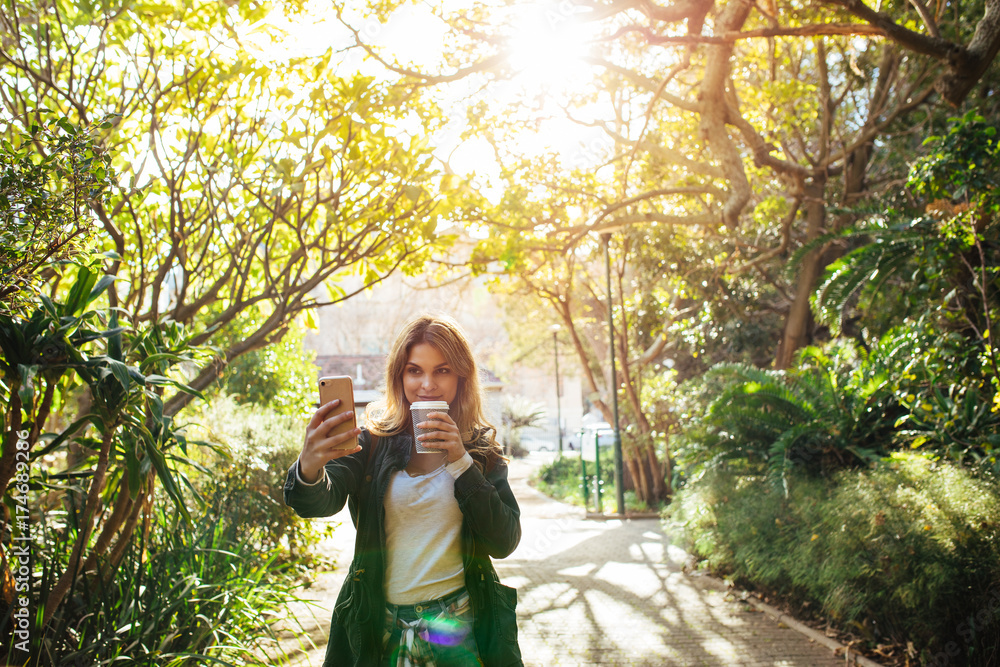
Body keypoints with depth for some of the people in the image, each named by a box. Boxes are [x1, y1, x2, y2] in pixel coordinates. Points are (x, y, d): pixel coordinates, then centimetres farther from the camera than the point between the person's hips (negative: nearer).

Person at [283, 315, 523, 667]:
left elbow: (505, 543, -8)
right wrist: (308, 469, -41)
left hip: (459, 627, 0)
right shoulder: (372, 440, -3)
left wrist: (461, 463, -17)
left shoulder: (482, 449, 0)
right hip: (381, 628, 0)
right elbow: (320, 503, -18)